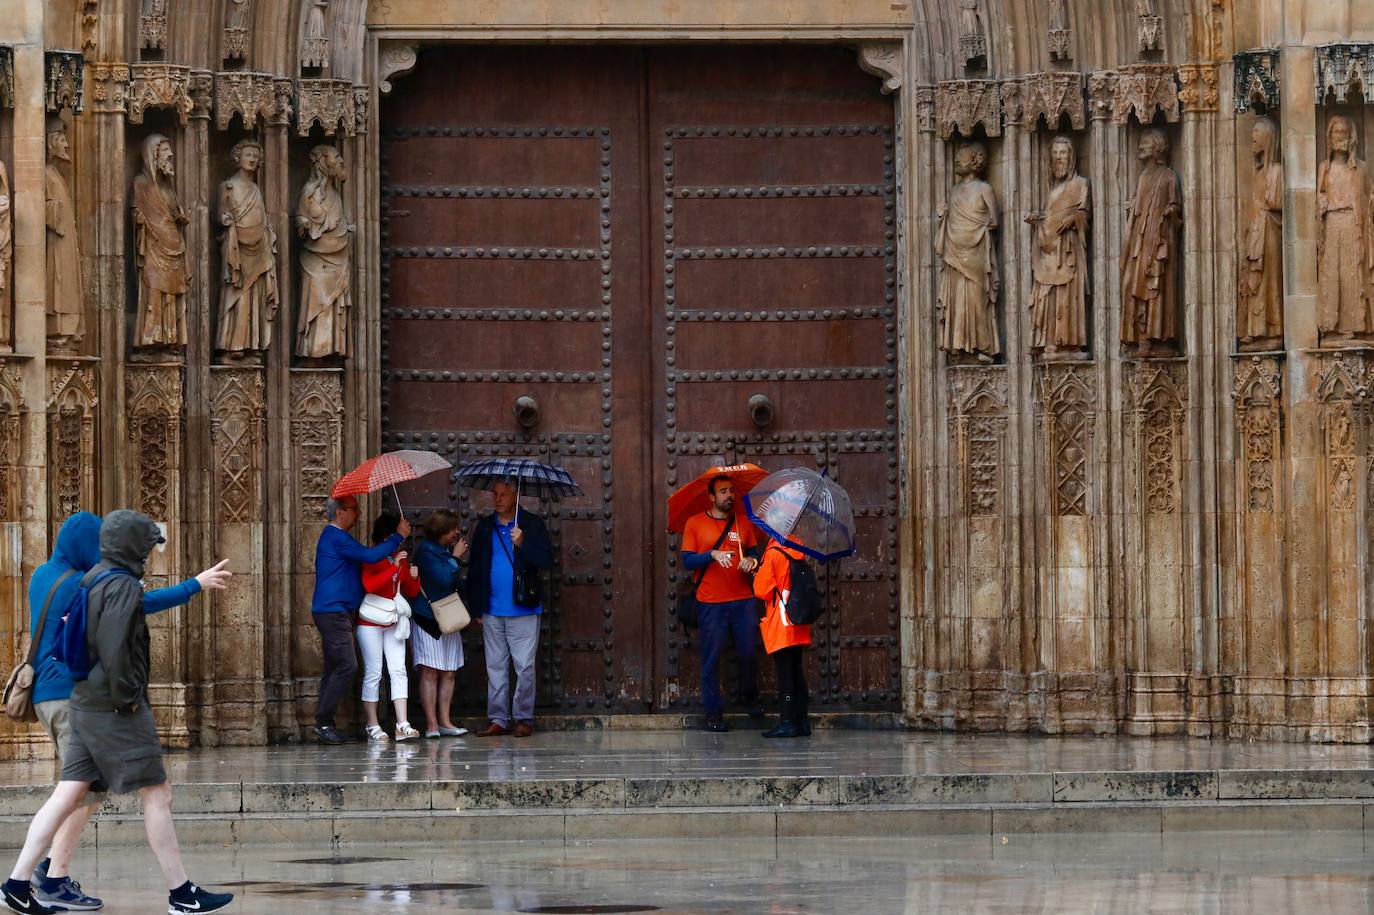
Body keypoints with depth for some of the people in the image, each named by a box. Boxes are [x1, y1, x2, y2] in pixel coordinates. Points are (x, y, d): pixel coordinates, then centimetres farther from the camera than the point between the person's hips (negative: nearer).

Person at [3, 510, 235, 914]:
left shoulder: (91, 581, 15)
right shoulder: (122, 586, -14)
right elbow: (114, 649, -24)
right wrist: (126, 696, -17)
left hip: (87, 704, 9)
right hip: (116, 710, -9)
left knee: (68, 794, 7)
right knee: (156, 794, -3)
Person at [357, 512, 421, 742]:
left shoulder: (401, 558, 13)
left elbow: (411, 593, 17)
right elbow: (370, 585, -22)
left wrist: (414, 578, -4)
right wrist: (394, 568, -24)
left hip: (394, 623, 5)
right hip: (371, 624, -5)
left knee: (398, 671, -5)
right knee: (373, 673, -2)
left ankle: (402, 725, -11)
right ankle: (372, 726, 3)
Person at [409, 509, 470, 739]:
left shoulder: (446, 550, 17)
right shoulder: (426, 550, -9)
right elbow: (443, 578, -19)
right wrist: (455, 557, -9)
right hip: (428, 619, -8)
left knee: (449, 673, 4)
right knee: (430, 672, -8)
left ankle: (445, 721, 6)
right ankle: (431, 724, -9)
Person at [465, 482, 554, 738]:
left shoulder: (532, 524, 2)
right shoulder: (484, 527, 12)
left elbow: (547, 560, -7)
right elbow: (474, 570, 13)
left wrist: (523, 543, -22)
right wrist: (475, 608, 9)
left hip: (523, 611, -4)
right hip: (492, 613, 4)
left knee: (525, 667, -3)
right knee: (495, 667, 5)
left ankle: (523, 718, 4)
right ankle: (498, 719, 9)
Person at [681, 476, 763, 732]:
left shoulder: (743, 523, 11)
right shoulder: (695, 524, 1)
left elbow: (755, 554, 15)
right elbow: (687, 561, -3)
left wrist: (752, 561, -8)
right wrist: (713, 554, -19)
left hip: (743, 600, 3)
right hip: (711, 603, -3)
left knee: (749, 652, 5)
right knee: (712, 657, -1)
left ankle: (749, 697, 28)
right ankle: (713, 710, 7)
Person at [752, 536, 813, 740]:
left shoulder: (773, 553, -15)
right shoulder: (797, 549, 5)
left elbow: (762, 591, -13)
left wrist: (757, 576, 6)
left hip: (780, 624, -7)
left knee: (784, 672, -4)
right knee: (797, 671, 11)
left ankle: (787, 722, -5)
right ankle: (802, 721, 13)